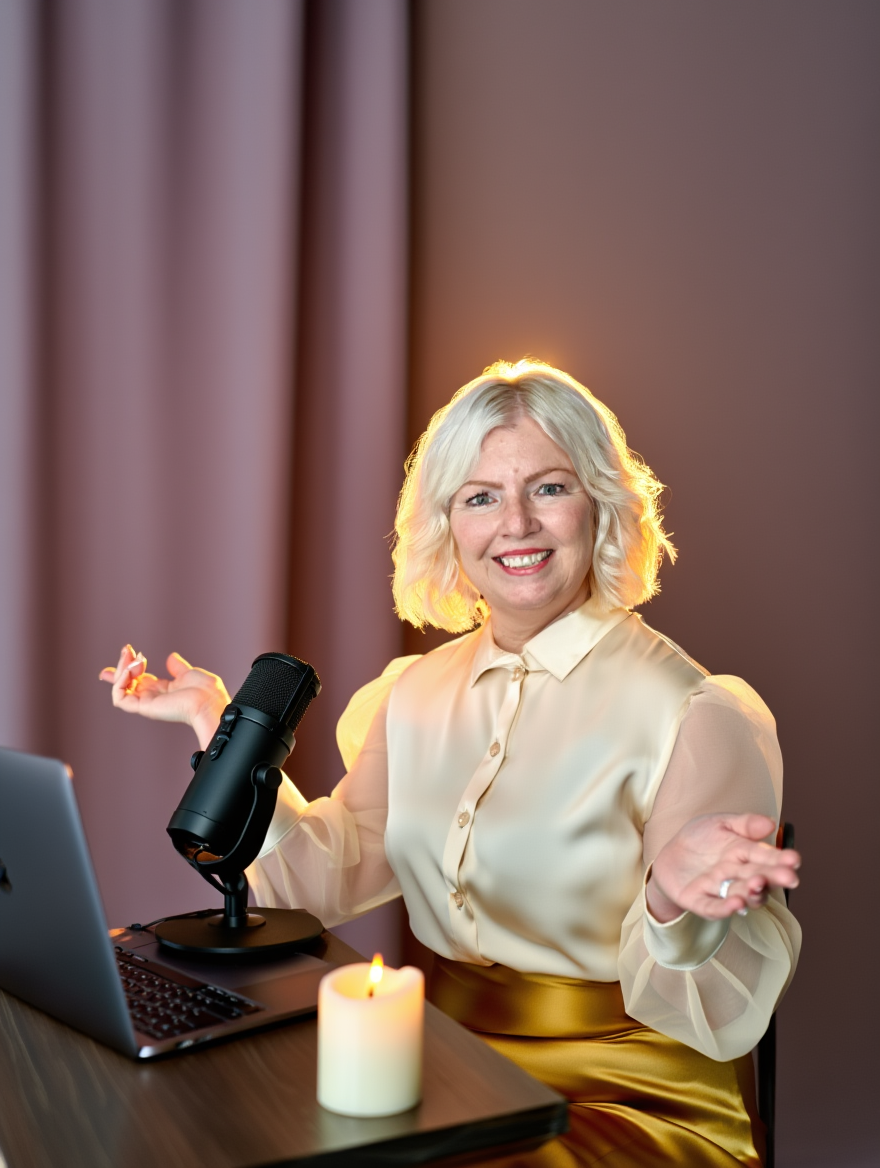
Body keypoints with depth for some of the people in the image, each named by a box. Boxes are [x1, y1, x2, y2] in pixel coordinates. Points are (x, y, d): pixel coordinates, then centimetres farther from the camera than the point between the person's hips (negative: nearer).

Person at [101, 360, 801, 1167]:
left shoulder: (694, 715, -14)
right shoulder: (416, 694, 5)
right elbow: (335, 875, 8)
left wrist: (673, 905, -35)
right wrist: (219, 726, 4)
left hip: (632, 1096, -4)